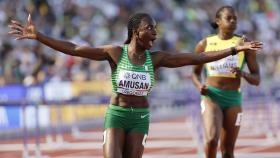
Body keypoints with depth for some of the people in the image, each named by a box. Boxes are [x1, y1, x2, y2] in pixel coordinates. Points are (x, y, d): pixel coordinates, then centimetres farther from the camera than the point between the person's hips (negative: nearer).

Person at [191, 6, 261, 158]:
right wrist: (199, 86, -6)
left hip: (233, 100, 1)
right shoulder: (205, 44, 3)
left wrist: (243, 74, -19)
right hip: (211, 98, -1)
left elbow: (256, 79, 3)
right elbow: (195, 73, 17)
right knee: (211, 139, -25)